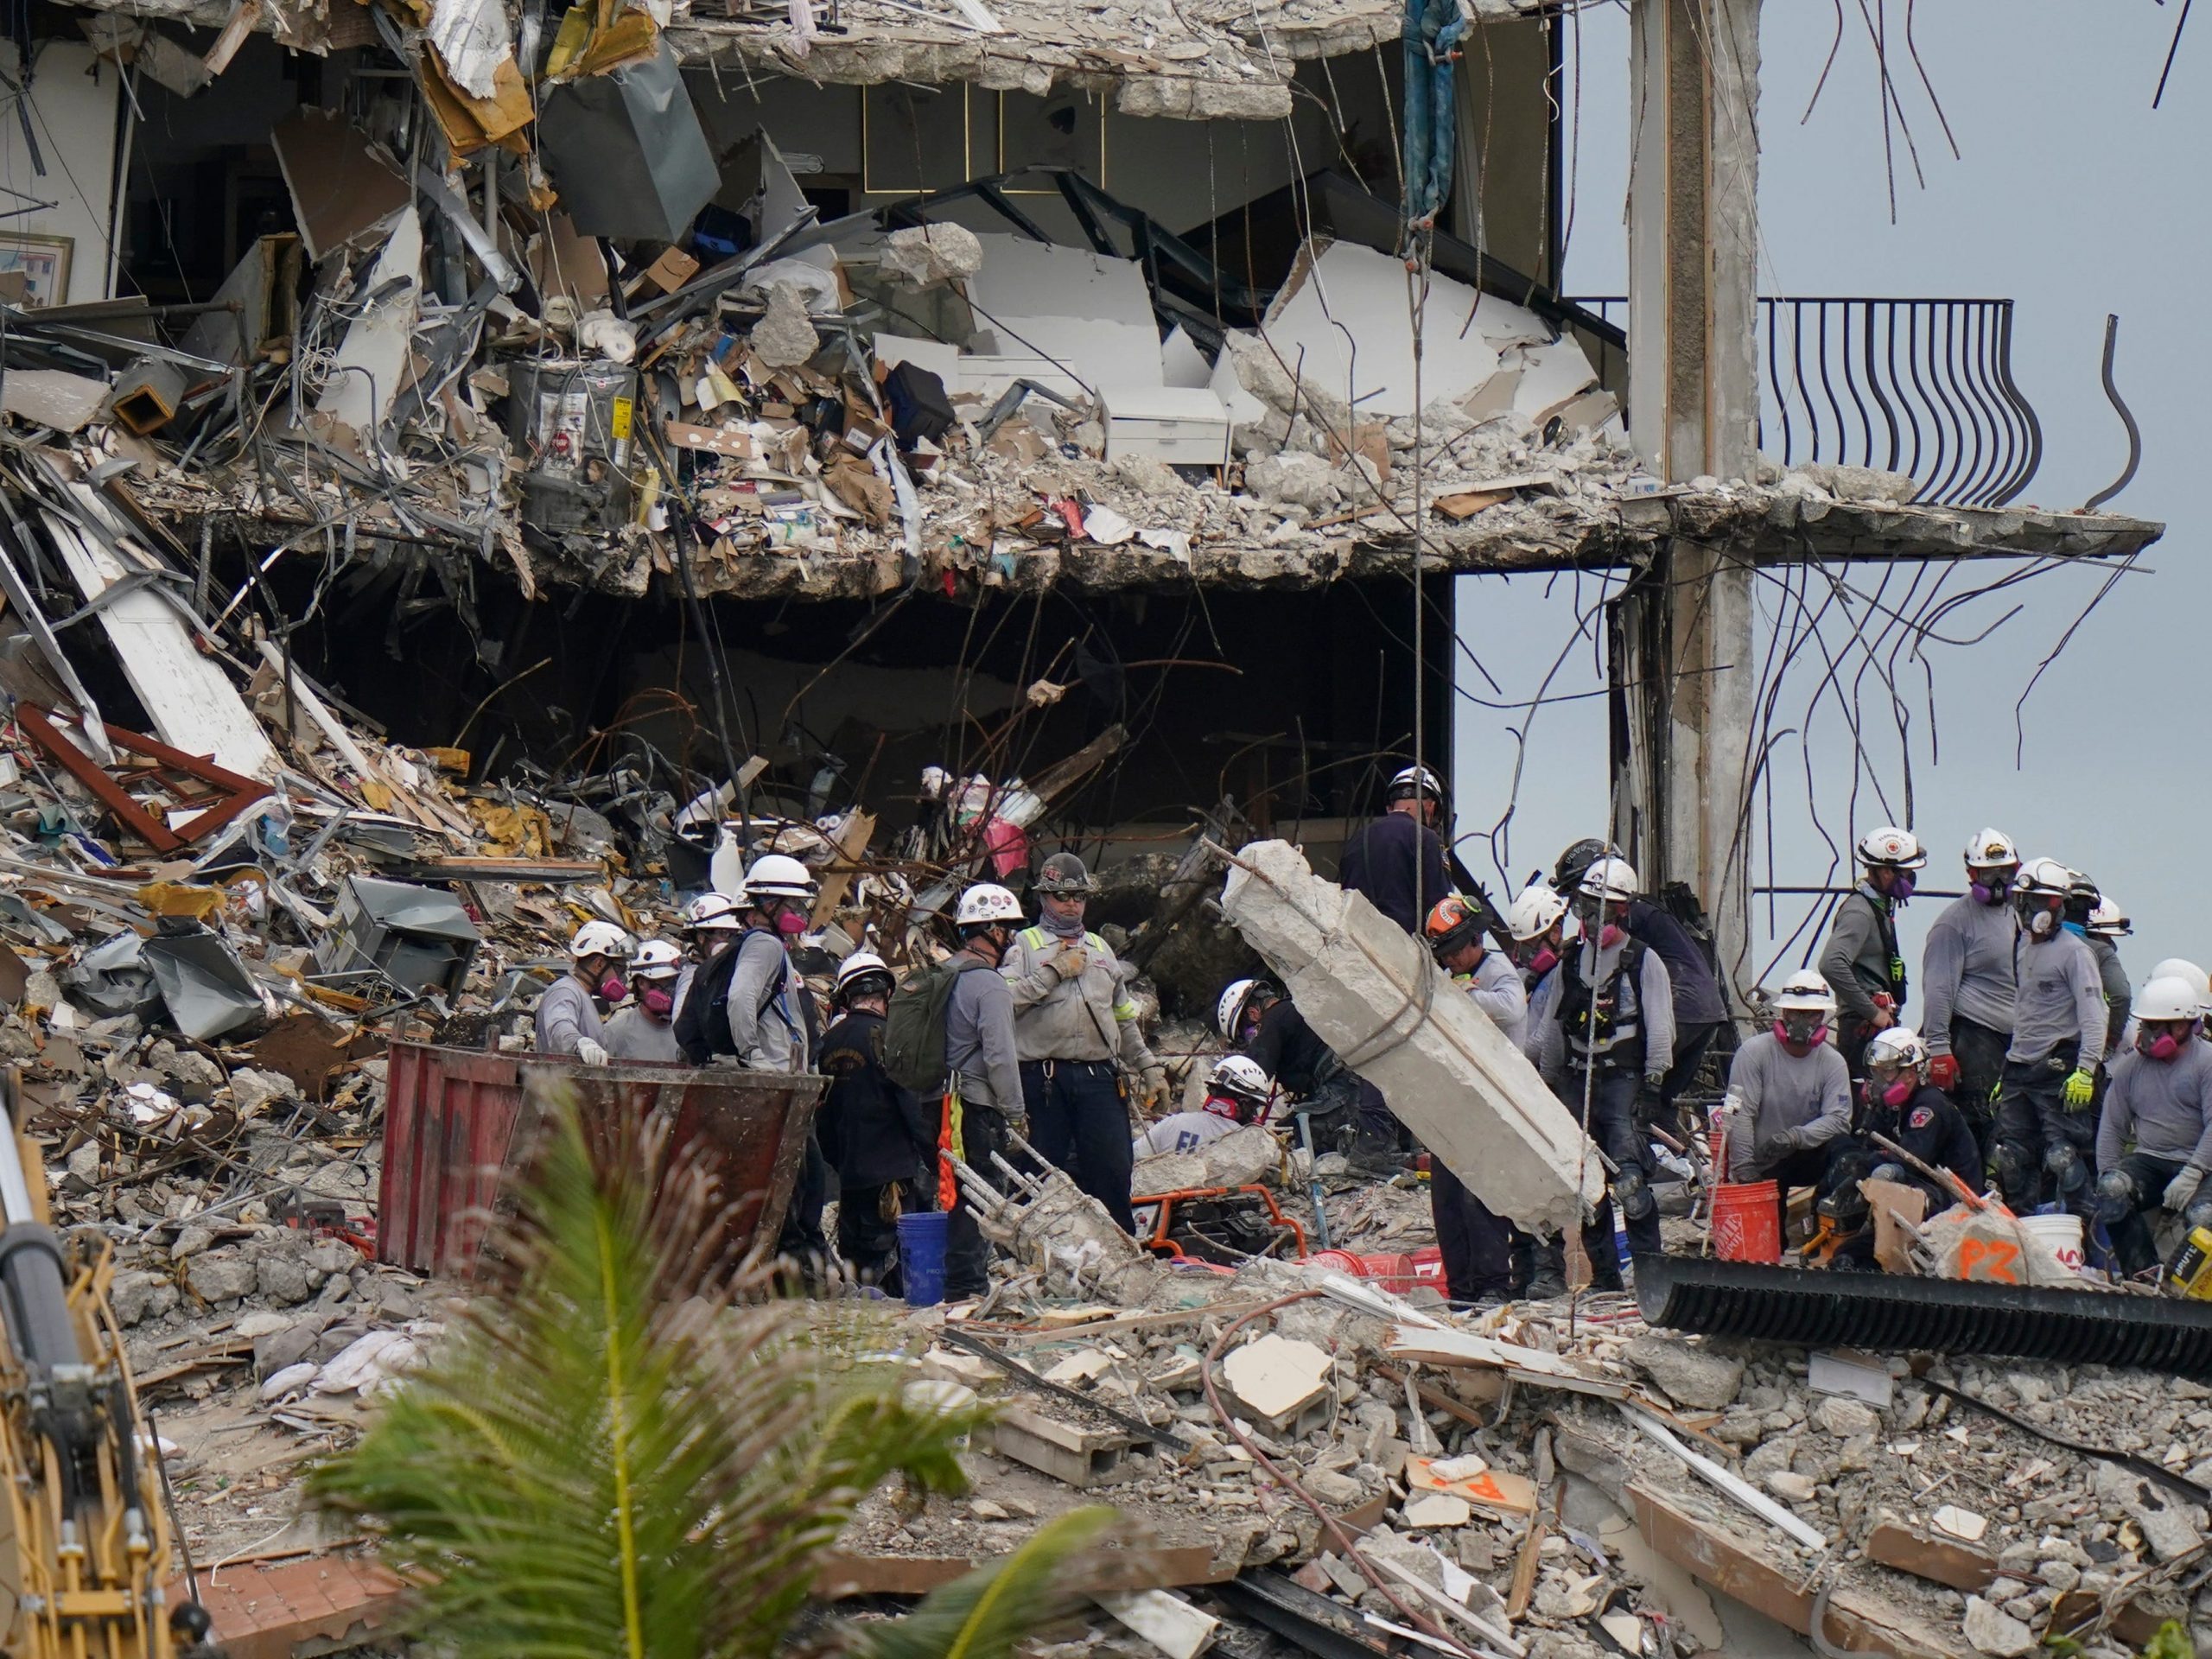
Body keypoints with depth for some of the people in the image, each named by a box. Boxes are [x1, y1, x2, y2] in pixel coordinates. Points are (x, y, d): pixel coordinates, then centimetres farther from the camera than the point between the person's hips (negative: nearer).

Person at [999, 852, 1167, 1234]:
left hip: (1098, 1077, 4)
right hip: (1043, 1077, -4)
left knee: (1113, 1172, -3)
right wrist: (1054, 971, -9)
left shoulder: (1100, 948, 23)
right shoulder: (1025, 944, 7)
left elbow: (1125, 1019, 27)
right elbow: (1006, 1000, -12)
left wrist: (1149, 1066, 20)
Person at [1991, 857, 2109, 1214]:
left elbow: (2093, 1015, -15)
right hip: (2019, 1068, 8)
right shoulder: (2023, 945, 16)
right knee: (2012, 1158, 9)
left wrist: (2085, 1070, -24)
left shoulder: (2074, 950, -10)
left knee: (2062, 1156, -13)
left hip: (2058, 1069, -8)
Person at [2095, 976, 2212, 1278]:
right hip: (2148, 1161, 4)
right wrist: (2107, 1175, -1)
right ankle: (2143, 1276, -26)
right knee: (2111, 1190, -28)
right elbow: (2112, 1126, 13)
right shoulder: (2131, 1065, 14)